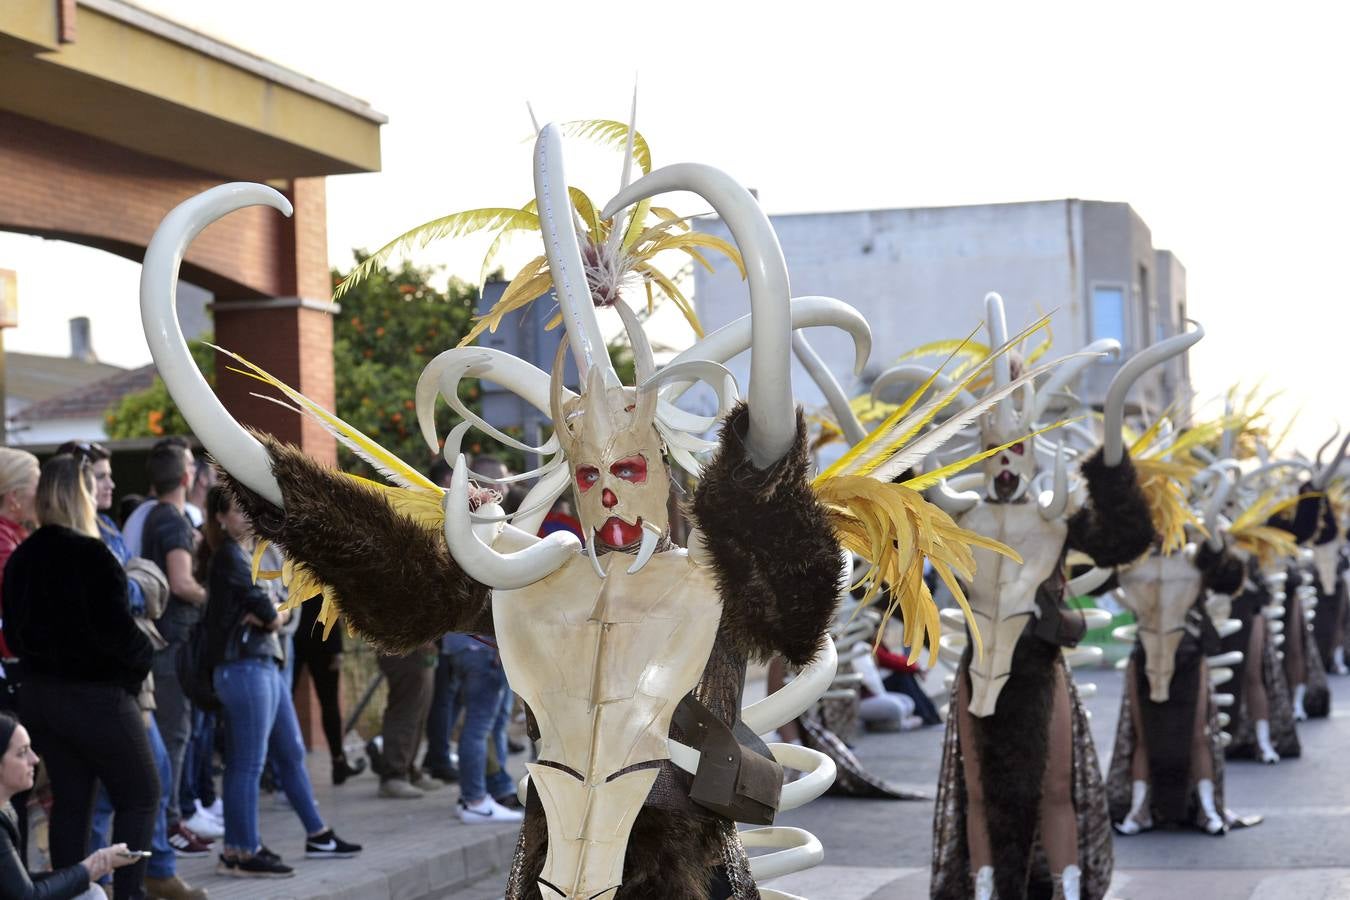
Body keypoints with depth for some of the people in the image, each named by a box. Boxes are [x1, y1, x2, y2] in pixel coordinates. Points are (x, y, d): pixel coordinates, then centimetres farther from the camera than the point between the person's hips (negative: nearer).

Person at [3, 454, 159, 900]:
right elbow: (117, 630, -21)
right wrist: (144, 655, -3)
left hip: (39, 692, 7)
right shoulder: (91, 556, -19)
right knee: (140, 795, 5)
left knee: (69, 800, 13)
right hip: (96, 695, -7)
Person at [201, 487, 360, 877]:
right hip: (244, 666, -10)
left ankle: (317, 836, 25)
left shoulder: (247, 552, 19)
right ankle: (243, 854, -5)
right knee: (248, 763, -8)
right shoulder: (229, 556, -9)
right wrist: (272, 616, 8)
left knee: (292, 754, 16)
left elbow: (279, 610, 10)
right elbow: (263, 607, -12)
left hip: (266, 664, 10)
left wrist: (273, 613, -10)